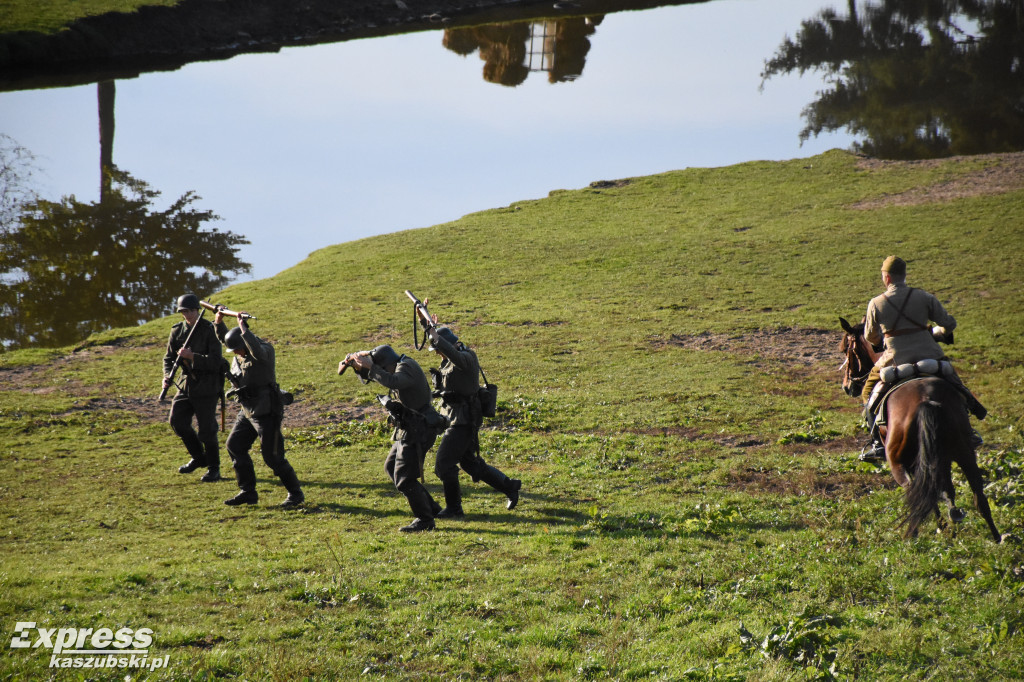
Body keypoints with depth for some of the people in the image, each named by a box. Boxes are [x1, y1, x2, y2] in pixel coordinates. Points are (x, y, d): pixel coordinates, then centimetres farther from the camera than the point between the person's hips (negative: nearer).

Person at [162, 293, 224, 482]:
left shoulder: (210, 331, -12)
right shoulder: (177, 331, 6)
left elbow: (216, 362, -17)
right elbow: (169, 357, 12)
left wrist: (192, 356, -26)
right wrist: (167, 375, -7)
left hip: (207, 387, -6)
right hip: (187, 384, 6)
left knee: (206, 429, -5)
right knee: (176, 420, -3)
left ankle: (214, 468, 12)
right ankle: (198, 458, 18)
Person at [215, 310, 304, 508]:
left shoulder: (265, 350, -16)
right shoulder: (240, 353, 7)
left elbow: (256, 351, -41)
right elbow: (223, 337, 22)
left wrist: (243, 326, -36)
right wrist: (219, 321, 4)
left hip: (266, 412, -9)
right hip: (247, 410, 9)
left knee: (272, 456, -9)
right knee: (235, 446, 10)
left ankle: (295, 493, 4)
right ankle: (248, 492, 18)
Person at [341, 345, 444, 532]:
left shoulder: (406, 368, -20)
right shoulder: (399, 366, 10)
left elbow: (391, 381, -42)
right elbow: (369, 376, 21)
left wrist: (369, 366, -34)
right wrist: (357, 365, 1)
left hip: (417, 432, -11)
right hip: (410, 429, 11)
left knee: (404, 478, -10)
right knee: (391, 468, 21)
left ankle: (425, 519, -1)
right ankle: (430, 507, 24)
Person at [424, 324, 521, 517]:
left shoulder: (466, 358, -21)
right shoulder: (449, 360, 10)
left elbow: (454, 355, -42)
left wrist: (435, 336, -41)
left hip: (464, 421, -11)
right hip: (455, 420, 11)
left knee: (444, 463, -7)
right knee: (469, 463, 18)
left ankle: (454, 508, 4)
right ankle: (509, 487, 28)